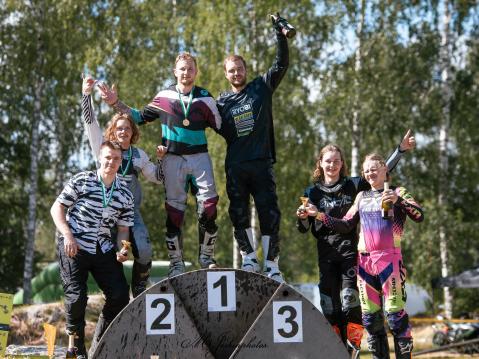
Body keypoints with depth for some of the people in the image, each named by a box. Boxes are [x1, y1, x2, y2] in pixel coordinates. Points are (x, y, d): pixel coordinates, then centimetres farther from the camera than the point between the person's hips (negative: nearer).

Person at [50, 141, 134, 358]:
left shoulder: (125, 194, 9)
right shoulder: (81, 181, -2)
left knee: (120, 296, -5)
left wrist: (123, 250, -8)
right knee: (76, 297, -14)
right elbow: (57, 208, -1)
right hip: (74, 246, -4)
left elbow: (123, 229, 13)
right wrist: (68, 235, -15)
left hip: (103, 249, 4)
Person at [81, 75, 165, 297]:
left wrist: (162, 159, 8)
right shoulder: (103, 148, 8)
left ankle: (139, 293, 1)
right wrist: (86, 94, -9)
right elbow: (90, 121, -1)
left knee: (144, 252, -14)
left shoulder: (139, 155, 16)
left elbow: (157, 177, 24)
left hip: (132, 210, 2)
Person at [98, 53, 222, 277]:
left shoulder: (205, 98, 5)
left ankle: (206, 256, 6)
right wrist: (115, 103, 5)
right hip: (173, 159, 0)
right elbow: (140, 117, 12)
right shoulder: (165, 96, 5)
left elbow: (220, 127, 10)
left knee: (208, 204, -8)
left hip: (199, 157, 0)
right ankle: (176, 261, 8)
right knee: (174, 209, 0)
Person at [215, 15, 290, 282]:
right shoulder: (221, 102, 11)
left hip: (262, 163, -2)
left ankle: (271, 265, 1)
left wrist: (281, 35, -9)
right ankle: (249, 258, 16)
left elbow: (282, 64, 0)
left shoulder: (262, 88, 7)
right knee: (239, 214, 4)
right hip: (235, 167, 2)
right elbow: (222, 132, 13)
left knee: (269, 213, -4)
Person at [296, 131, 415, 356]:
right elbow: (304, 229, 10)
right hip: (326, 255, 2)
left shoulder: (353, 186, 7)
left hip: (350, 251, -2)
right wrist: (303, 217, -12)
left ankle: (352, 349, -10)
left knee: (350, 301, -13)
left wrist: (401, 150, -3)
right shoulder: (313, 192, 10)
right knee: (329, 304, 1)